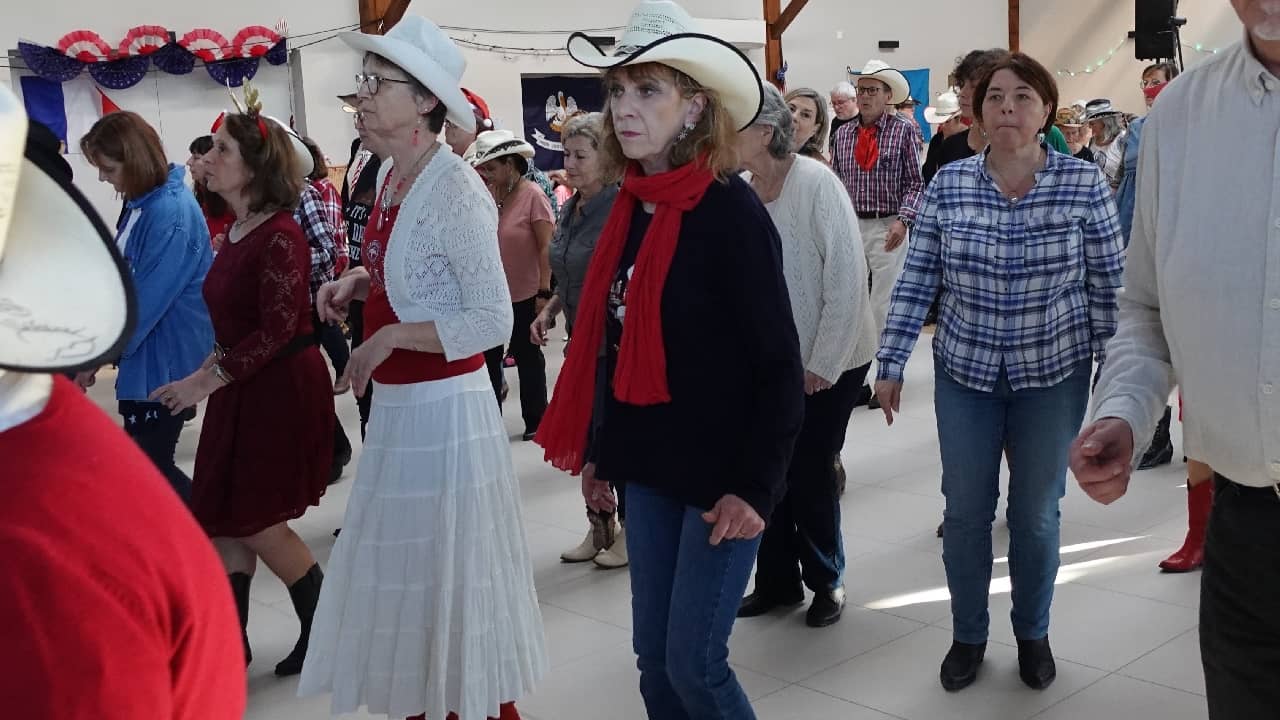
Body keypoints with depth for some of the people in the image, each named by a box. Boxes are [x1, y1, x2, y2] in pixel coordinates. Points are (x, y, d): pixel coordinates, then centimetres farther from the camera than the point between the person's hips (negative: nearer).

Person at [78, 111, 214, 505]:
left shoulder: (170, 211, -22)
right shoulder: (141, 204, 7)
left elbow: (148, 299, -22)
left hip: (167, 362, -9)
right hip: (146, 356, 9)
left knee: (148, 466, -1)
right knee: (146, 462, 15)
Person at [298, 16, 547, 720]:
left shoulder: (457, 191, -19)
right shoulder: (388, 175, 7)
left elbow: (493, 323, -21)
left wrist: (391, 337, -19)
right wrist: (357, 283, 4)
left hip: (444, 411, -9)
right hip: (393, 407, 9)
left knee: (456, 577, 5)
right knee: (402, 571, 19)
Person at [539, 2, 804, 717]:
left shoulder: (732, 211, -16)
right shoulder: (632, 208, 4)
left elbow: (780, 366, -16)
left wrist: (756, 486, -19)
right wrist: (599, 450, 14)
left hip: (720, 472, -6)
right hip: (649, 467, 7)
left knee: (693, 662, 1)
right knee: (653, 658, 14)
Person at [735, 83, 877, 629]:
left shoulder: (816, 183, -16)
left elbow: (847, 276, -16)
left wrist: (825, 362, -15)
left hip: (827, 362, -5)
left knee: (810, 473, 2)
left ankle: (825, 582, 24)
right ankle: (776, 581, 25)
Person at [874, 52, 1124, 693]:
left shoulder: (1083, 183, -9)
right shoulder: (947, 186, -5)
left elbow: (1109, 286, -3)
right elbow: (916, 281, -1)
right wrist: (891, 364, -2)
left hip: (1054, 375, -1)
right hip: (965, 373, 1)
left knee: (1036, 513, 11)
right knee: (965, 510, 9)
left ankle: (1033, 635, 34)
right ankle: (967, 636, 30)